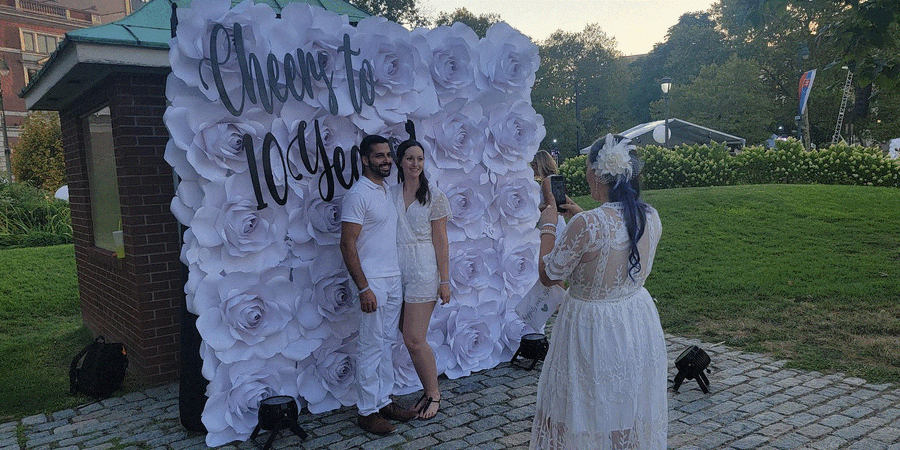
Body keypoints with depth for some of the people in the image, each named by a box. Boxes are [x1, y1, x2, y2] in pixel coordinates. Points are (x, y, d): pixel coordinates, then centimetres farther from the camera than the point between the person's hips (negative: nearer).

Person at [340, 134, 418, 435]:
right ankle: (367, 412, 10)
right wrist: (363, 288, -21)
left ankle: (383, 401, 25)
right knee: (371, 347, -1)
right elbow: (347, 244, -17)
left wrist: (396, 276, 16)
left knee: (386, 343, 14)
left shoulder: (386, 191, 14)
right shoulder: (359, 194, -13)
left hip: (393, 280, 8)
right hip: (372, 281, -8)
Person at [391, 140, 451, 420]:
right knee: (409, 337, 7)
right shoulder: (390, 192, 8)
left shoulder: (434, 197, -2)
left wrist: (445, 280, -4)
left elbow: (440, 241, -2)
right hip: (397, 270, 4)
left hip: (423, 271, -4)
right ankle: (429, 390, 24)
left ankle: (433, 394, 13)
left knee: (414, 340, -7)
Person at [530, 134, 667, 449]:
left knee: (588, 415, 15)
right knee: (632, 410, 25)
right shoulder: (651, 218, -7)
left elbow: (547, 276, -15)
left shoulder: (587, 224, -28)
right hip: (640, 320, 6)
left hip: (593, 329, -6)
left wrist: (548, 226, -3)